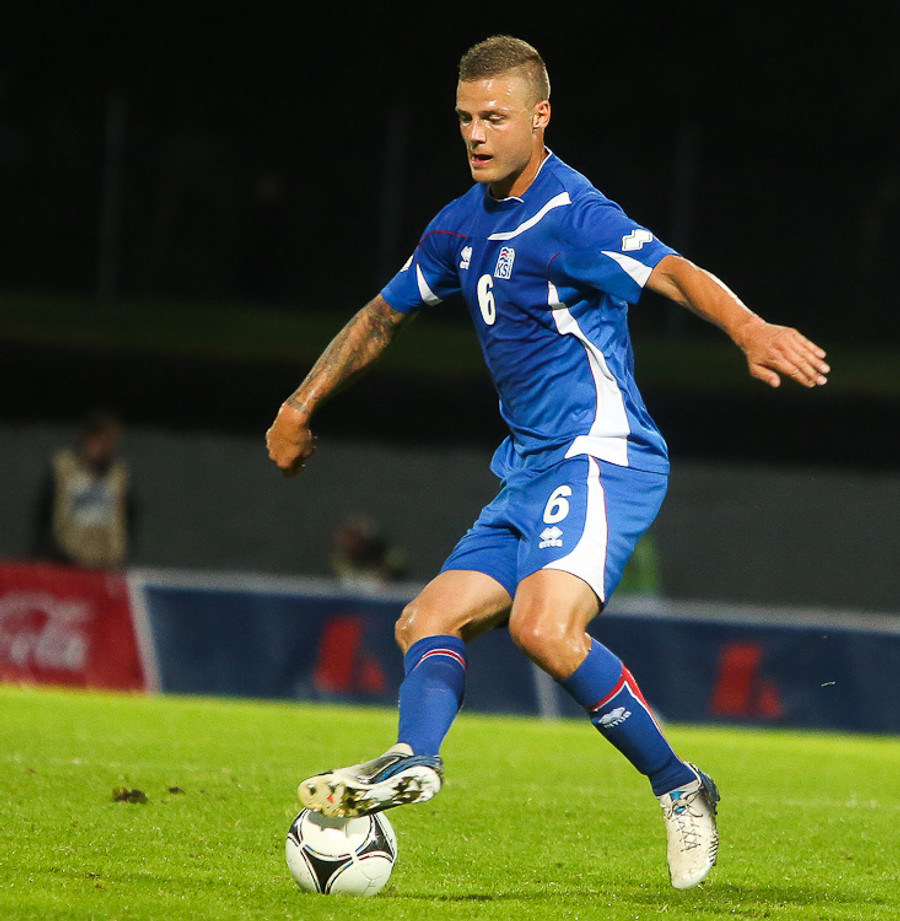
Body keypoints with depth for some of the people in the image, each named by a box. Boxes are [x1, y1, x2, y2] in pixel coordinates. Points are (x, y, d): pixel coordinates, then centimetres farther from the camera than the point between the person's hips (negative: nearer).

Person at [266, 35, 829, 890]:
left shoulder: (573, 215, -12)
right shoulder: (462, 226, 15)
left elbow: (673, 273, -27)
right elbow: (384, 313, 30)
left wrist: (750, 330, -47)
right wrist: (299, 407, 33)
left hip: (600, 458, -9)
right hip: (528, 471, 10)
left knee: (543, 625, -28)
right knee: (426, 623, -1)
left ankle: (678, 786, -17)